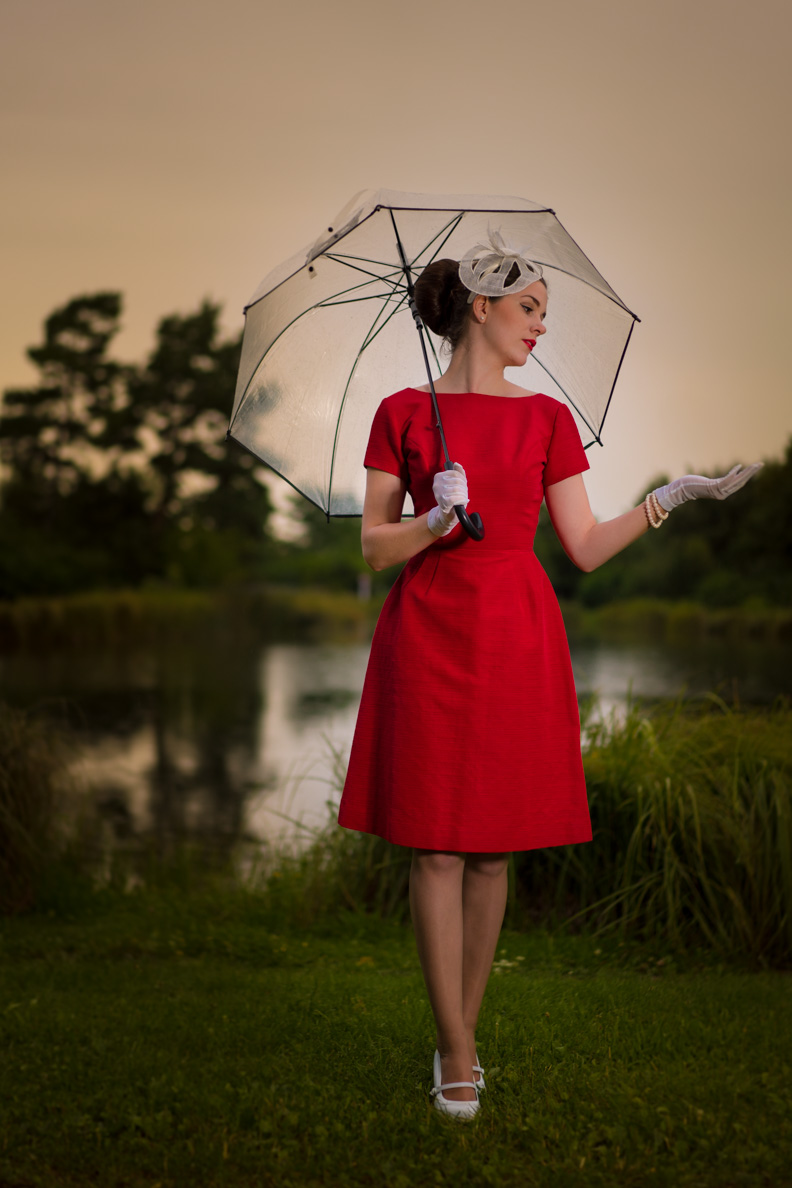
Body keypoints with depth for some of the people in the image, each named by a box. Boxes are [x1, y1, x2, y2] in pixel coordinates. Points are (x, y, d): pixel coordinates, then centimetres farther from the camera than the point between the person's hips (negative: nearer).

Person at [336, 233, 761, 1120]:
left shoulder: (547, 418, 10)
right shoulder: (404, 415, 4)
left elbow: (585, 548, 8)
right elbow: (374, 548, 2)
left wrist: (672, 496, 0)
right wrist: (436, 522, -15)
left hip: (518, 638, 2)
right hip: (429, 634, -2)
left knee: (493, 845, 5)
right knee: (435, 845, -3)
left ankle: (459, 1040, 16)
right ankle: (455, 1054, 3)